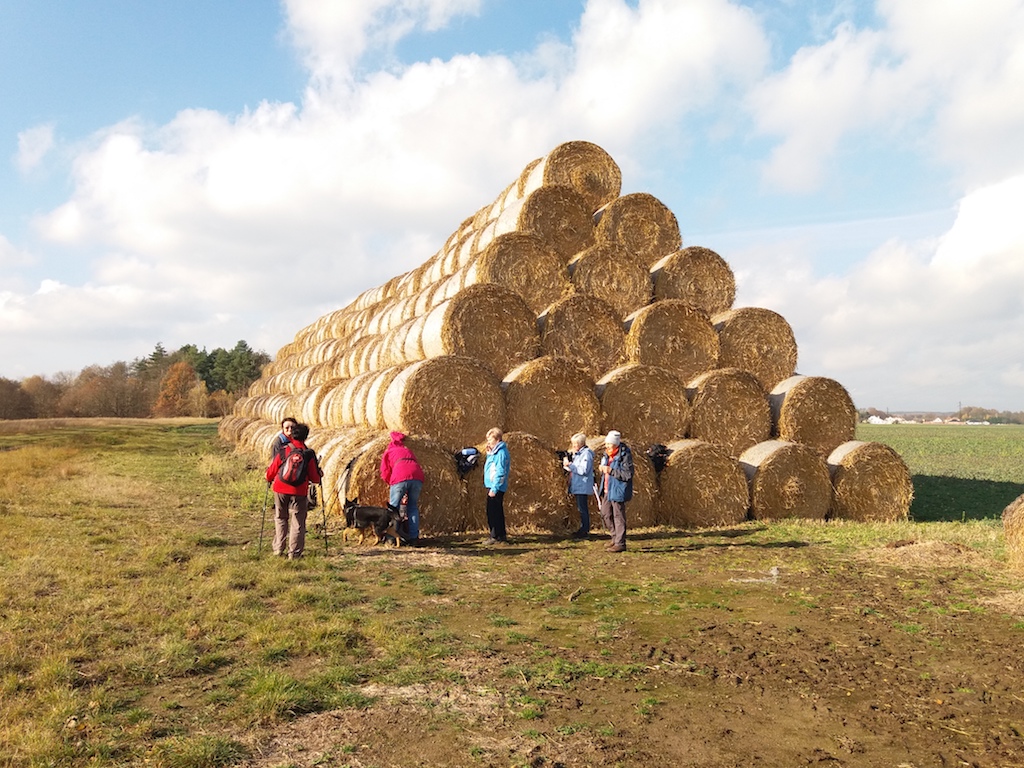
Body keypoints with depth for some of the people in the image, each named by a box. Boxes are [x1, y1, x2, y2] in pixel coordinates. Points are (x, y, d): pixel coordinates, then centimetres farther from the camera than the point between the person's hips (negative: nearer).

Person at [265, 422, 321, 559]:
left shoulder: (282, 451, -3)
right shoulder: (309, 454, -6)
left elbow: (271, 472, 5)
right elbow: (314, 478, -1)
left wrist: (269, 479, 28)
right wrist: (319, 475, 23)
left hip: (280, 489, 2)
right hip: (299, 492, -2)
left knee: (280, 519, 19)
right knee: (297, 522, 6)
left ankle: (278, 549, 17)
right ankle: (294, 553, 6)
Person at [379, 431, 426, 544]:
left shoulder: (389, 451, 25)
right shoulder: (408, 450, 37)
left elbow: (385, 472, 19)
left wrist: (390, 483, 38)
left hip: (400, 477, -4)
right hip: (417, 477, 4)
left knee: (394, 506, 9)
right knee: (413, 507, 16)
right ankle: (413, 536, 12)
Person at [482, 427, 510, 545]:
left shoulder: (501, 452, -16)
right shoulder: (494, 451, 15)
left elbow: (500, 472, -21)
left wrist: (494, 488, -22)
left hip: (496, 487, -10)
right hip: (493, 486, 10)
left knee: (493, 512, -5)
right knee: (496, 512, 14)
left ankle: (495, 536, 1)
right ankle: (501, 536, 20)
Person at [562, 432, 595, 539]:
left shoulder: (586, 453, -13)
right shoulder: (576, 453, 16)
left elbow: (583, 470, -22)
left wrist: (570, 465, -19)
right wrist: (567, 465, 1)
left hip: (583, 487, -10)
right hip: (577, 486, 10)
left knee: (583, 508, -8)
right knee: (581, 508, 14)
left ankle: (585, 531, -4)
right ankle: (583, 529, 21)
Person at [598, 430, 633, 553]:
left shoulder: (624, 456, -17)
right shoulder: (607, 455, 9)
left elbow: (628, 474, -22)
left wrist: (611, 470, -25)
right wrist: (602, 469, 2)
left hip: (618, 491, -9)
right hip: (607, 490, 9)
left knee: (618, 517, -3)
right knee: (605, 514, 15)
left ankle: (620, 543, 5)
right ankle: (615, 536, 29)